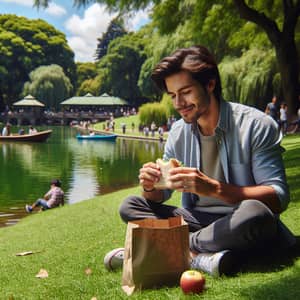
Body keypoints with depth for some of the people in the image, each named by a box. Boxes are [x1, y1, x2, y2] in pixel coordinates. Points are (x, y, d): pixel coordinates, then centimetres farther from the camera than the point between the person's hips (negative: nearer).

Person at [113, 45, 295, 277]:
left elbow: (279, 197, -20)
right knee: (129, 206, -8)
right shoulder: (179, 132, 4)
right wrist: (151, 187, -17)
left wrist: (214, 187, -33)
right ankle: (198, 255, -27)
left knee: (254, 213, -37)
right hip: (197, 221, 5)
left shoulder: (257, 125, -13)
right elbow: (161, 195, 8)